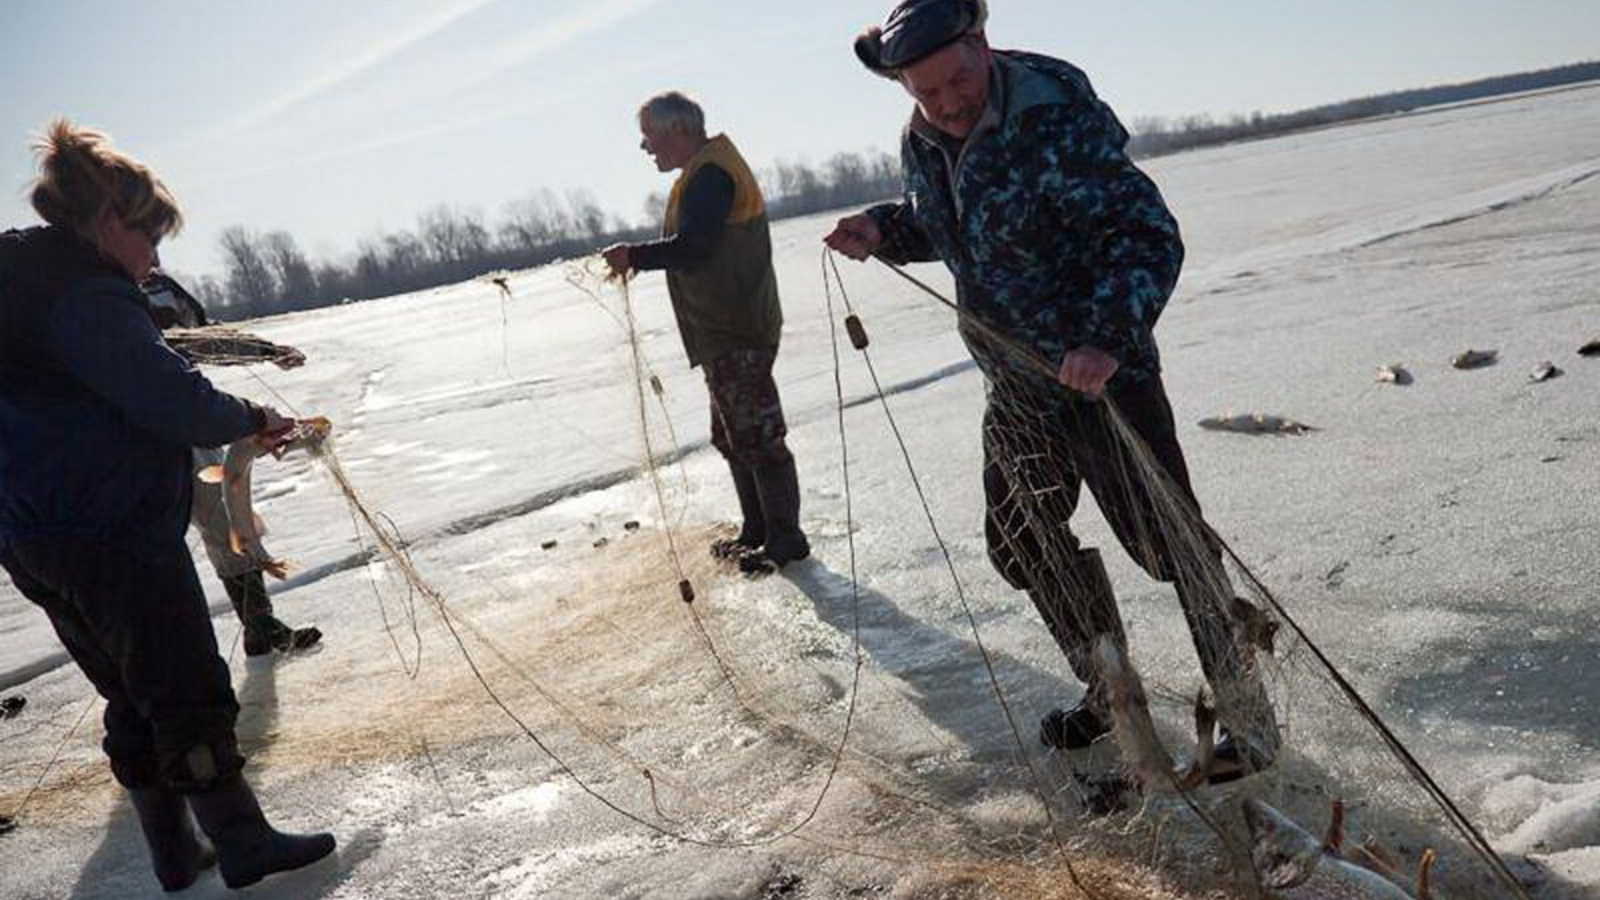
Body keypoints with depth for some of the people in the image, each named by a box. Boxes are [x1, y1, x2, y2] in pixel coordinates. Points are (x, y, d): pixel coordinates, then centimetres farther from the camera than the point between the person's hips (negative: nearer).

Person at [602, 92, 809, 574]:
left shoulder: (709, 174, -15)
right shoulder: (707, 171, 19)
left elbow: (692, 246, -25)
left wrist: (635, 255, -17)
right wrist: (636, 257, 15)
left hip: (737, 334, -11)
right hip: (727, 332, 11)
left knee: (757, 436, -6)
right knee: (732, 436, 17)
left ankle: (786, 537, 1)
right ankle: (757, 531, 27)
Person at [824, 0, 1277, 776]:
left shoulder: (1056, 126, -23)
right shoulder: (921, 146, 0)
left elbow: (1150, 234, -25)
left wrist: (1107, 338, -39)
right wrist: (881, 231, 0)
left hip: (1101, 374, -8)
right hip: (1015, 388, 8)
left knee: (1168, 544, -5)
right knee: (1022, 542, 17)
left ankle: (1248, 718, 14)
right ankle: (1111, 693, 36)